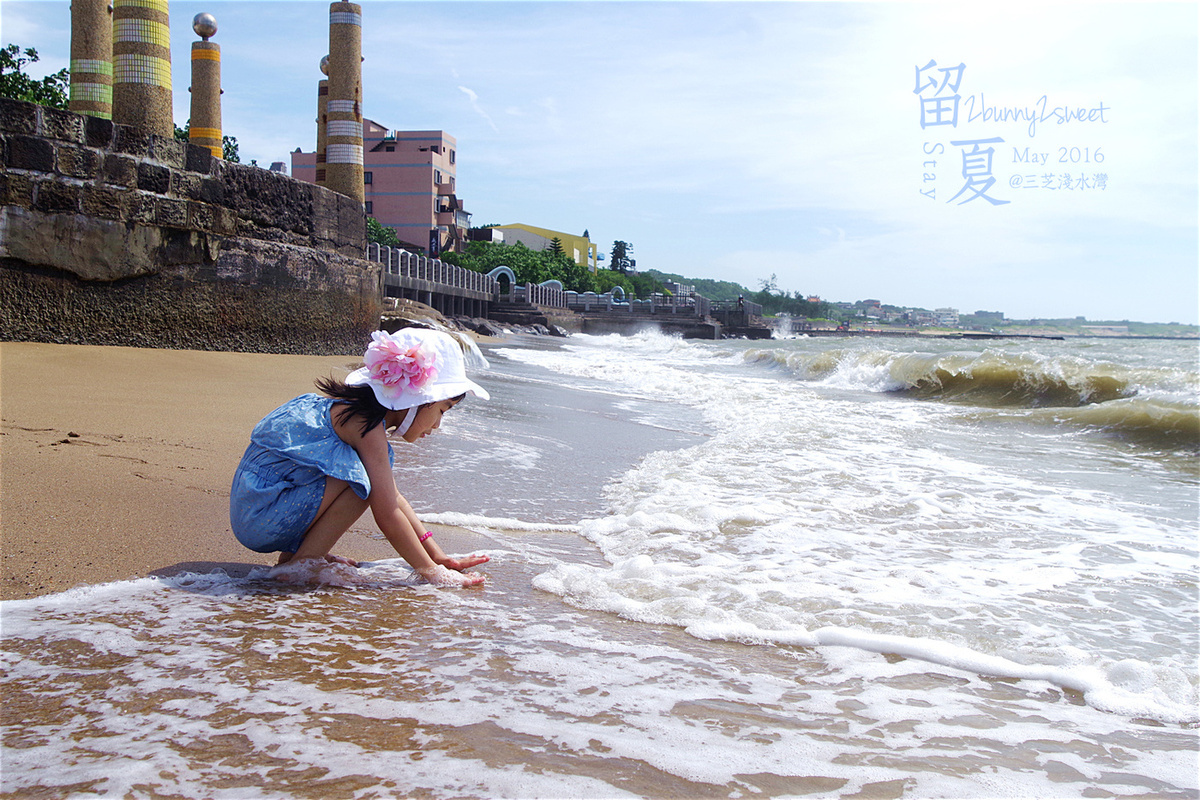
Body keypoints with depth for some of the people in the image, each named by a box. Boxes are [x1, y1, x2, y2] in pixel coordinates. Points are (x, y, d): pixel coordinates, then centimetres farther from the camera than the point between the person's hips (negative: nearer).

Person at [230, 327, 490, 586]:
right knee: (361, 480, -22)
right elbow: (387, 515, -20)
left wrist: (439, 557, 12)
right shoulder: (366, 424, -18)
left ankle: (293, 554, 8)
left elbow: (393, 498, 16)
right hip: (260, 516, -10)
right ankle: (300, 563, -10)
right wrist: (431, 571, -12)